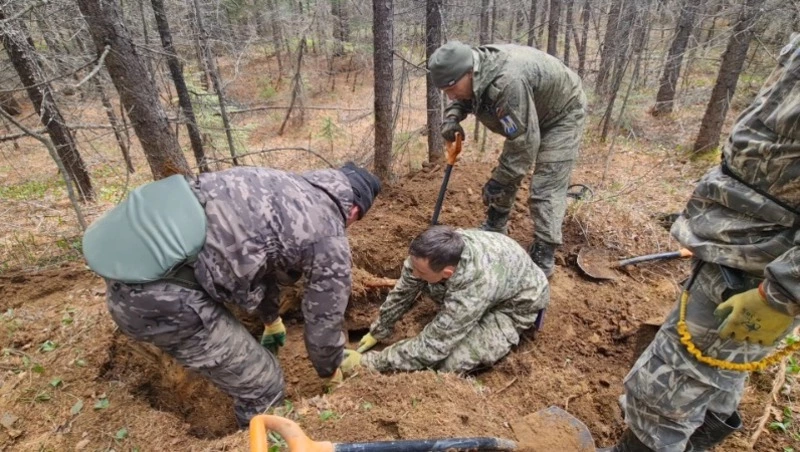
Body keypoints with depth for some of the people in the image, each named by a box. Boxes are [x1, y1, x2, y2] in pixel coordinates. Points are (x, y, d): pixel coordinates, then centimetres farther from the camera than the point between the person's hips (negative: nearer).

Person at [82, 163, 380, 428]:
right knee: (262, 386, 8)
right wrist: (331, 374, 30)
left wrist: (271, 320, 49)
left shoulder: (286, 186, 20)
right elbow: (324, 322, 8)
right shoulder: (330, 238, -3)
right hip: (161, 295, -10)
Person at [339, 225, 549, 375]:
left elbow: (430, 347, -33)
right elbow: (403, 291, -8)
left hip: (517, 304, -6)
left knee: (450, 364, -22)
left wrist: (368, 362, -27)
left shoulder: (473, 289, -42)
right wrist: (377, 333, 0)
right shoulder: (433, 253, -25)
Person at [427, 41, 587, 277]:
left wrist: (498, 181, -32)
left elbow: (524, 143, -40)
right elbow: (461, 98, 5)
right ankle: (494, 227, 30)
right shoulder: (472, 71, -16)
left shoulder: (508, 82, -43)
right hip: (524, 115, 9)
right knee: (507, 172, 13)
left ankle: (543, 258, -6)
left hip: (561, 114, -9)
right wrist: (452, 116, -18)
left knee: (546, 187, -13)